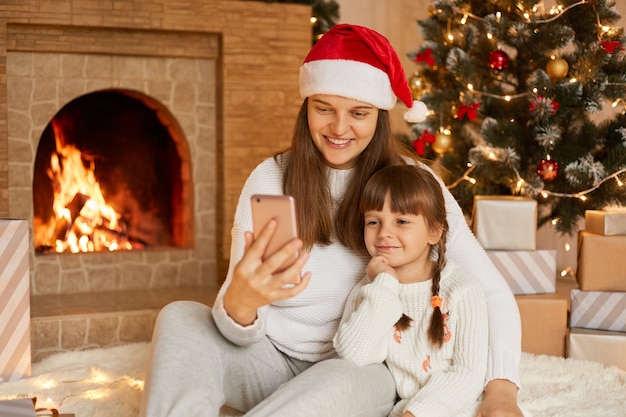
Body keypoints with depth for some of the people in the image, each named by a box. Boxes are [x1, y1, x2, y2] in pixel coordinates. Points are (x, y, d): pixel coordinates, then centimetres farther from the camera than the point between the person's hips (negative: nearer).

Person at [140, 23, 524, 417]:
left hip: (360, 369, -1)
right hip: (275, 360, 2)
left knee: (344, 381, -36)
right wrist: (239, 302, -40)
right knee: (180, 318, -23)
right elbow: (243, 333, -15)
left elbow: (492, 291, -9)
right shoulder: (271, 179, -8)